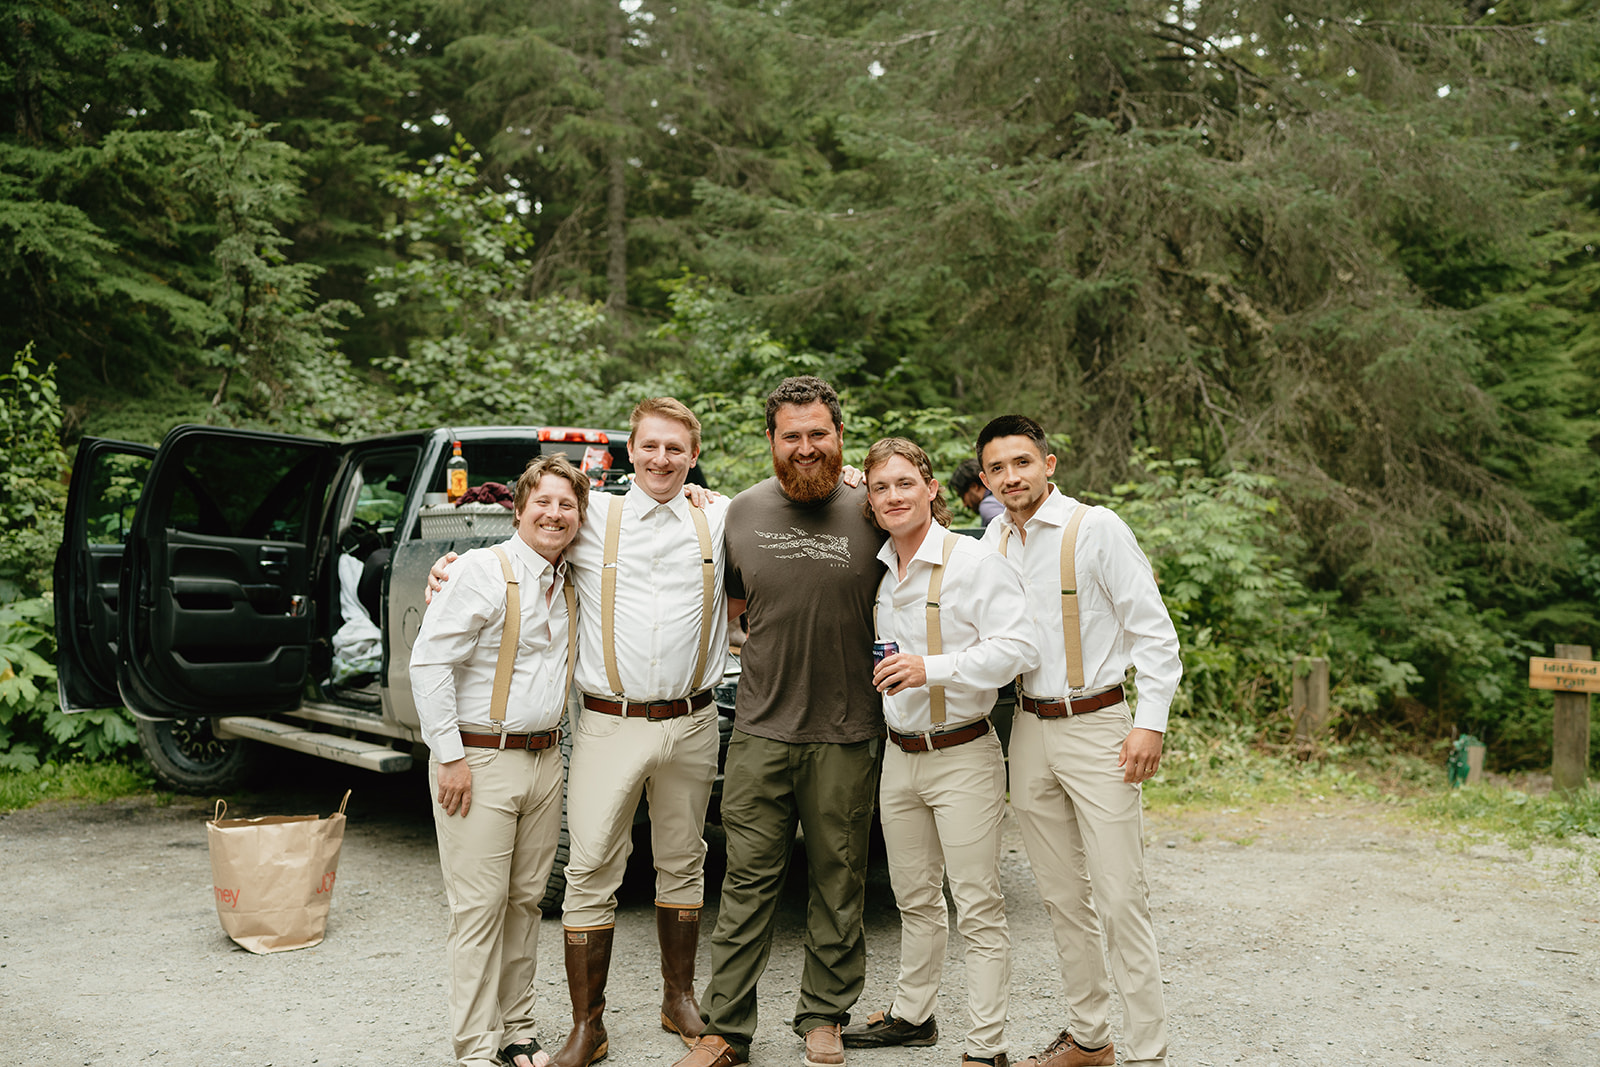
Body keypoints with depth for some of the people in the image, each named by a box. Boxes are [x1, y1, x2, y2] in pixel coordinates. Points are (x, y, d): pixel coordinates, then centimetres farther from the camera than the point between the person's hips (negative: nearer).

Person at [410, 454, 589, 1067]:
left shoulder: (568, 584, 10)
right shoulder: (485, 571, -11)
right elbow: (428, 662, -13)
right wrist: (450, 757, -15)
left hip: (544, 760, 7)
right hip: (481, 761, -7)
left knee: (525, 901, 13)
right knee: (480, 908, -3)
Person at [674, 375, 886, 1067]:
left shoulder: (871, 514, -3)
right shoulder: (743, 512, 5)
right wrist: (779, 639, 9)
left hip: (846, 735, -1)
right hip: (760, 730, 2)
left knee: (838, 883, 10)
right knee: (747, 880, 6)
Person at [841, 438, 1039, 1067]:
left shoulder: (975, 562, -12)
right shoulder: (878, 569, 8)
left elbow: (1019, 647, -20)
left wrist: (931, 668, -27)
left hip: (962, 757, -6)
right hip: (898, 756, 6)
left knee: (978, 908, -1)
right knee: (915, 900, 18)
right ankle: (912, 1015, 33)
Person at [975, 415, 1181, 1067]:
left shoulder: (1096, 529, -8)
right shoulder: (992, 542, 9)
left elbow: (1153, 629, -7)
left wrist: (1150, 722, -14)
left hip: (1096, 727, -5)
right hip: (1029, 729, 6)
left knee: (1120, 898, -5)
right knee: (1062, 897, 12)